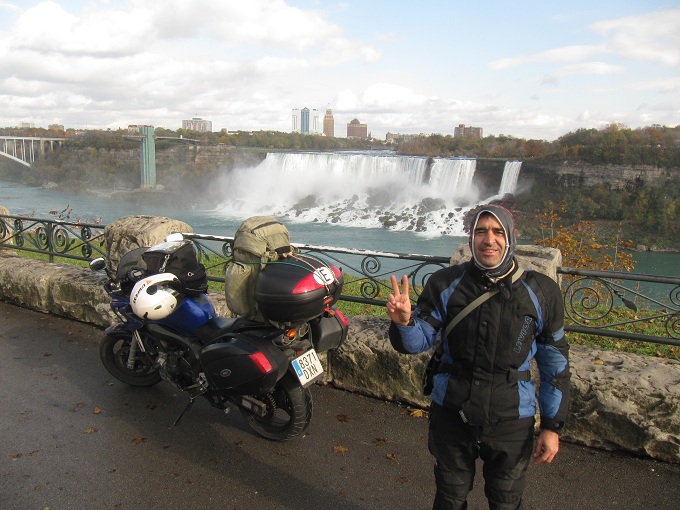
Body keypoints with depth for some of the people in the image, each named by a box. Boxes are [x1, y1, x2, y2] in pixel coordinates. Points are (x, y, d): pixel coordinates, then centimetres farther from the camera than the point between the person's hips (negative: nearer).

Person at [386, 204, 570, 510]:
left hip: (511, 422, 0)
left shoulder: (541, 292, -8)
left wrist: (552, 426, 2)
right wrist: (404, 321, -31)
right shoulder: (446, 284, -10)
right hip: (451, 414, 1)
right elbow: (419, 341, -8)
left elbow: (555, 363, 0)